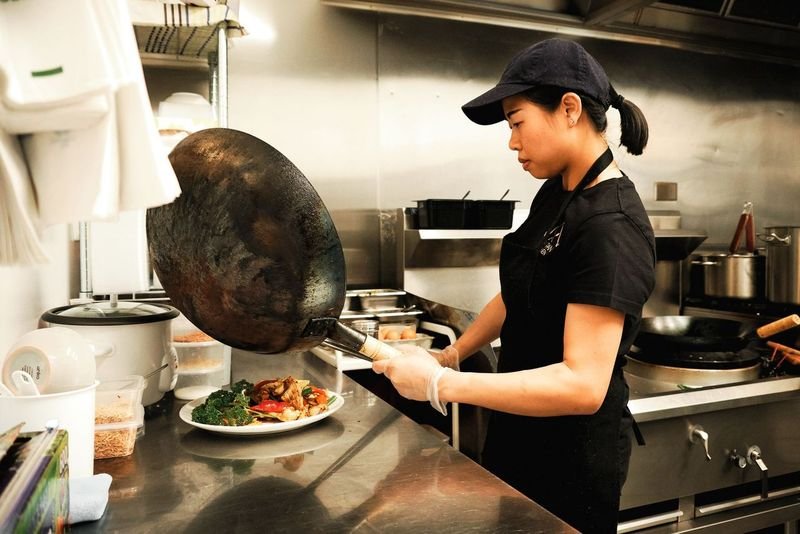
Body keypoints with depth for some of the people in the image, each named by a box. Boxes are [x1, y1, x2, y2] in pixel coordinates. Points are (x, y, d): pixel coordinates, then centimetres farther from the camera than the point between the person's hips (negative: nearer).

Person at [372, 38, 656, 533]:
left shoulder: (611, 225, -26)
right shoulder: (555, 194, 1)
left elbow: (583, 384, -31)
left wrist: (442, 384, -31)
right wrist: (451, 355, 2)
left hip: (572, 452, -8)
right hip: (520, 427, 8)